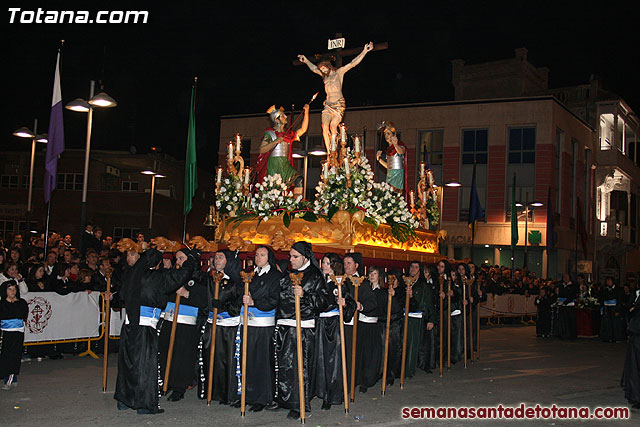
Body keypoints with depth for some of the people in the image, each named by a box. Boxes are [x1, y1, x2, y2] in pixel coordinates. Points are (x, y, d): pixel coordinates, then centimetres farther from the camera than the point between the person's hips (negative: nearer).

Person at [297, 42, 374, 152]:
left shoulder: (339, 72, 5)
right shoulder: (324, 76, 20)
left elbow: (353, 64, -1)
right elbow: (313, 68, 37)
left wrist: (364, 51, -6)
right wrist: (305, 60, 45)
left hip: (339, 104, -5)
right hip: (328, 105, 5)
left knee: (333, 126, -18)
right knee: (325, 127, -13)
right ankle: (329, 153, -14)